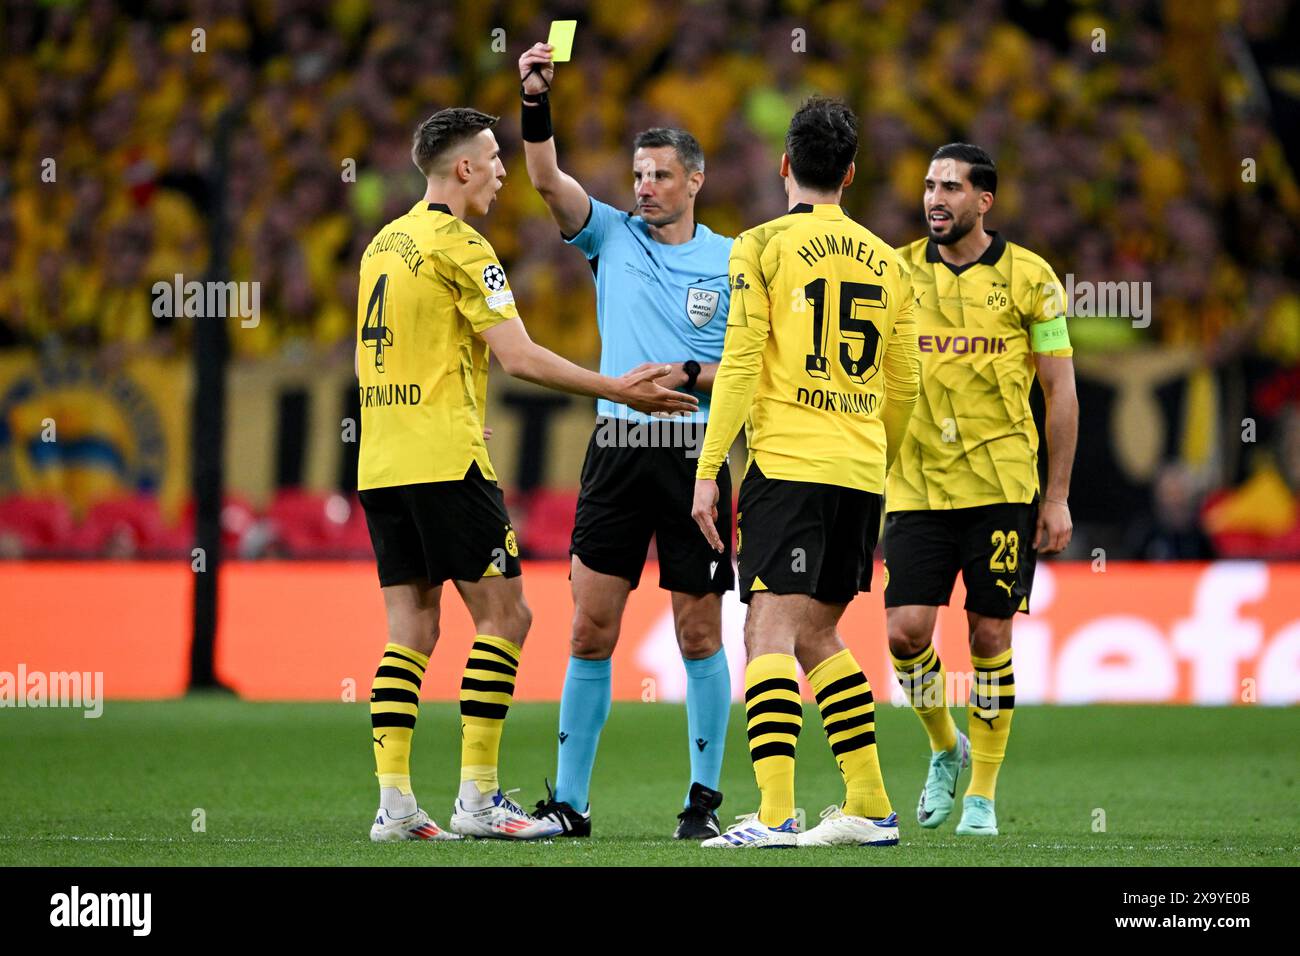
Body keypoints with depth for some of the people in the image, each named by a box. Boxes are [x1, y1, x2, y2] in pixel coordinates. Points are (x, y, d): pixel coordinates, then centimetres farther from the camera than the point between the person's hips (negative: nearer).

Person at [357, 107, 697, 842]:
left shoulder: (385, 243, 16)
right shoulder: (460, 247, -10)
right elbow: (519, 357, -14)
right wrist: (617, 391, -9)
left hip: (381, 464, 8)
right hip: (446, 461, -8)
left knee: (412, 627, 8)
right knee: (504, 613, -2)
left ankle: (394, 801, 2)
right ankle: (477, 798, -5)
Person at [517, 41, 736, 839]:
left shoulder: (731, 262, 3)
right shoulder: (613, 236, 9)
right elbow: (548, 180, -5)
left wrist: (689, 377, -12)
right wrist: (537, 104, -18)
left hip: (695, 453, -2)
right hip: (616, 449, 2)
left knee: (700, 631, 2)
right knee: (592, 628, -1)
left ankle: (706, 795, 10)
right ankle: (570, 799, 3)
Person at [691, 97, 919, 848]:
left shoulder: (764, 246, -2)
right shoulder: (887, 262, 14)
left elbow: (740, 364, -8)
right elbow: (903, 387, 18)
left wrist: (709, 470, -6)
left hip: (788, 464, -6)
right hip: (861, 470, 6)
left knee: (771, 631, -10)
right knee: (817, 634, 17)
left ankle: (775, 813, -22)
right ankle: (869, 807, 15)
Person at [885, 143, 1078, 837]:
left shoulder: (1029, 278, -1)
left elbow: (1060, 393, 2)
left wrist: (1057, 497, -2)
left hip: (1001, 484, -2)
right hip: (916, 485, 2)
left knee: (990, 635, -1)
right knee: (905, 629, -8)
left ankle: (983, 794, 9)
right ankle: (945, 749, 19)